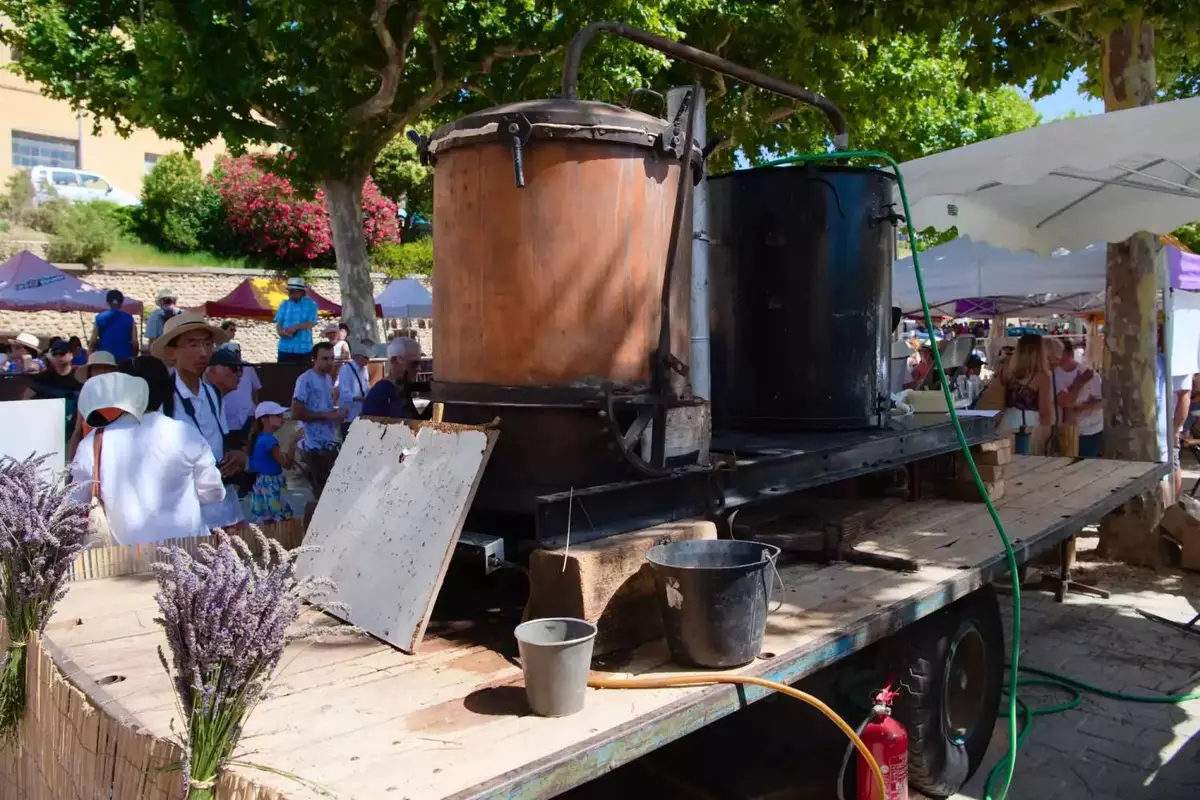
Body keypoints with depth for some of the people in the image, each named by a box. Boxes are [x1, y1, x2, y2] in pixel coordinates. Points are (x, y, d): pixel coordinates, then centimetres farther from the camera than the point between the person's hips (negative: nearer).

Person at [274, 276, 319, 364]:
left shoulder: (311, 304, 0)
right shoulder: (284, 304, 9)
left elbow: (312, 323, -9)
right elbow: (278, 323, 7)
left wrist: (295, 327, -19)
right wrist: (281, 331, -15)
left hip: (304, 349, -3)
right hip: (285, 348, 3)